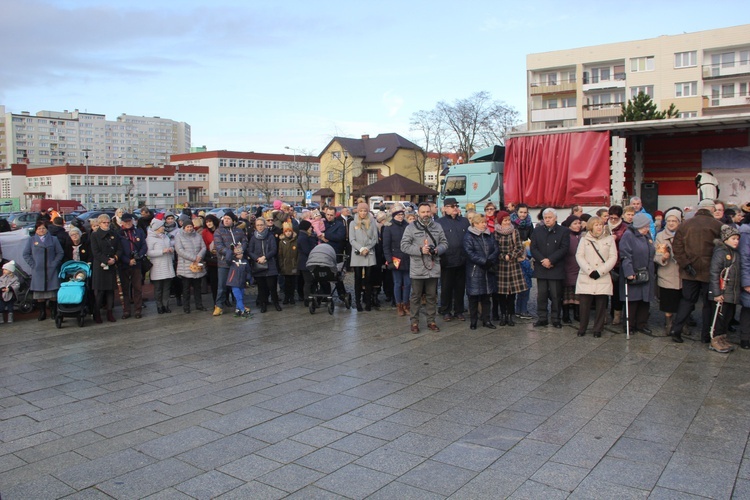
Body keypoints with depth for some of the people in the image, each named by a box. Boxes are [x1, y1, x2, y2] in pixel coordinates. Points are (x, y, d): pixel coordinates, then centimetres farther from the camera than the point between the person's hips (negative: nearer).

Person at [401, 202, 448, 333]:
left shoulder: (437, 227, 9)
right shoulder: (411, 227, -3)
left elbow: (444, 243, 11)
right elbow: (404, 245, -7)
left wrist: (437, 250, -10)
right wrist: (420, 250, -17)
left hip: (433, 268, 3)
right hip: (417, 269, -3)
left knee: (432, 296, 11)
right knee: (416, 296, 5)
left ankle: (431, 321, 22)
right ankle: (414, 322, 15)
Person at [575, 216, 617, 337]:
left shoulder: (609, 239, 8)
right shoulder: (584, 239, 8)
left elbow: (613, 257, 1)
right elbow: (579, 256, 1)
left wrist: (600, 271, -9)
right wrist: (590, 271, -11)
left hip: (603, 278, 0)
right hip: (586, 278, 0)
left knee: (601, 305, 1)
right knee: (584, 304, -2)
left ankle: (598, 329, 12)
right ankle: (582, 328, 11)